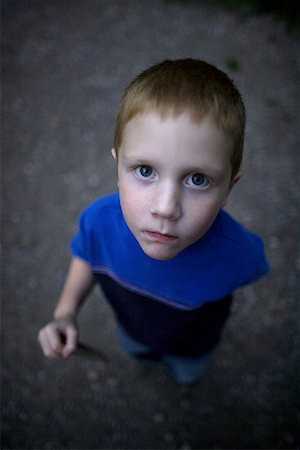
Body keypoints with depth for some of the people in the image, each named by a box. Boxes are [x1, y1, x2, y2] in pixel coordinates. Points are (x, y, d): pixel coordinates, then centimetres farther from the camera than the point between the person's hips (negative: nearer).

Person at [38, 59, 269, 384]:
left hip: (192, 342, -1)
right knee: (135, 350, 37)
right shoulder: (98, 220, -39)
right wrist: (66, 312, -24)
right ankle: (148, 354, 75)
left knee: (188, 373, 35)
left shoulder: (239, 252, -44)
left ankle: (186, 369, 73)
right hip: (131, 328, 1)